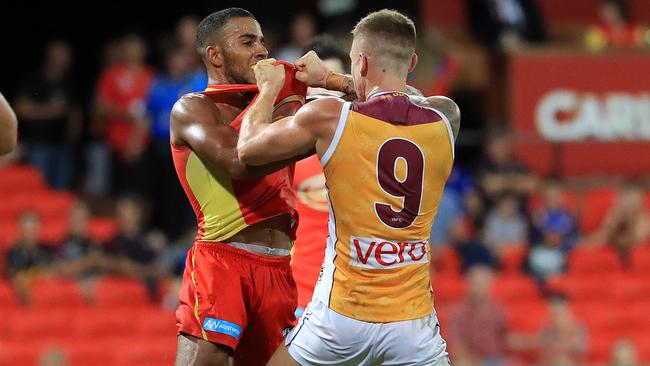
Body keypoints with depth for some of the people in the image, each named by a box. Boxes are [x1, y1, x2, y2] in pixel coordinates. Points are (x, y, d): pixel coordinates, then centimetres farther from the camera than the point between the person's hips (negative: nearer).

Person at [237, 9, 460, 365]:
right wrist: (330, 79, 34)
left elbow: (248, 149, 8)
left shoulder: (329, 118, -8)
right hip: (413, 322, 2)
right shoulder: (445, 119, 1)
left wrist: (269, 89, 24)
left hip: (342, 318, -2)